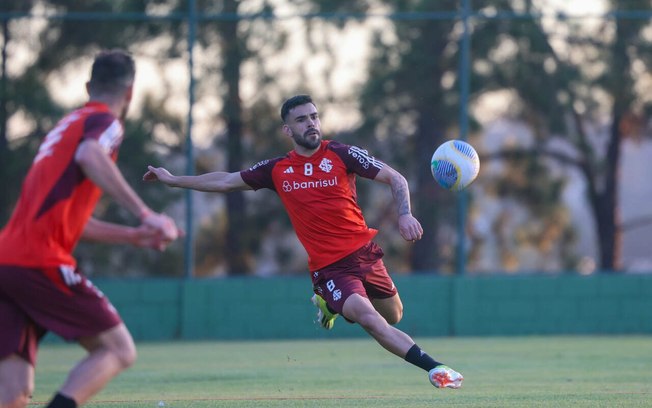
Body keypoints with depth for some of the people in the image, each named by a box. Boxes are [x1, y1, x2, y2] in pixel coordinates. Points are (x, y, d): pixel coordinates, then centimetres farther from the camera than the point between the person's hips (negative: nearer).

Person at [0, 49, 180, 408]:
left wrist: (133, 236, 40)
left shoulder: (67, 125, 29)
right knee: (118, 350, 1)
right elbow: (89, 156, -23)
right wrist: (144, 213, -28)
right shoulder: (104, 121, 3)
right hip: (40, 260, -8)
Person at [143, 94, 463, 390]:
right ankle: (434, 368, -23)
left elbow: (395, 179, -2)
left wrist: (405, 214, -20)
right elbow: (227, 181, 17)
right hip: (328, 267, -2)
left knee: (393, 316, 13)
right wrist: (173, 180, 20)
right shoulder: (277, 170, 5)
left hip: (364, 252, 2)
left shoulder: (341, 154, -2)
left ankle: (329, 303, 36)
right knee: (368, 318, -23)